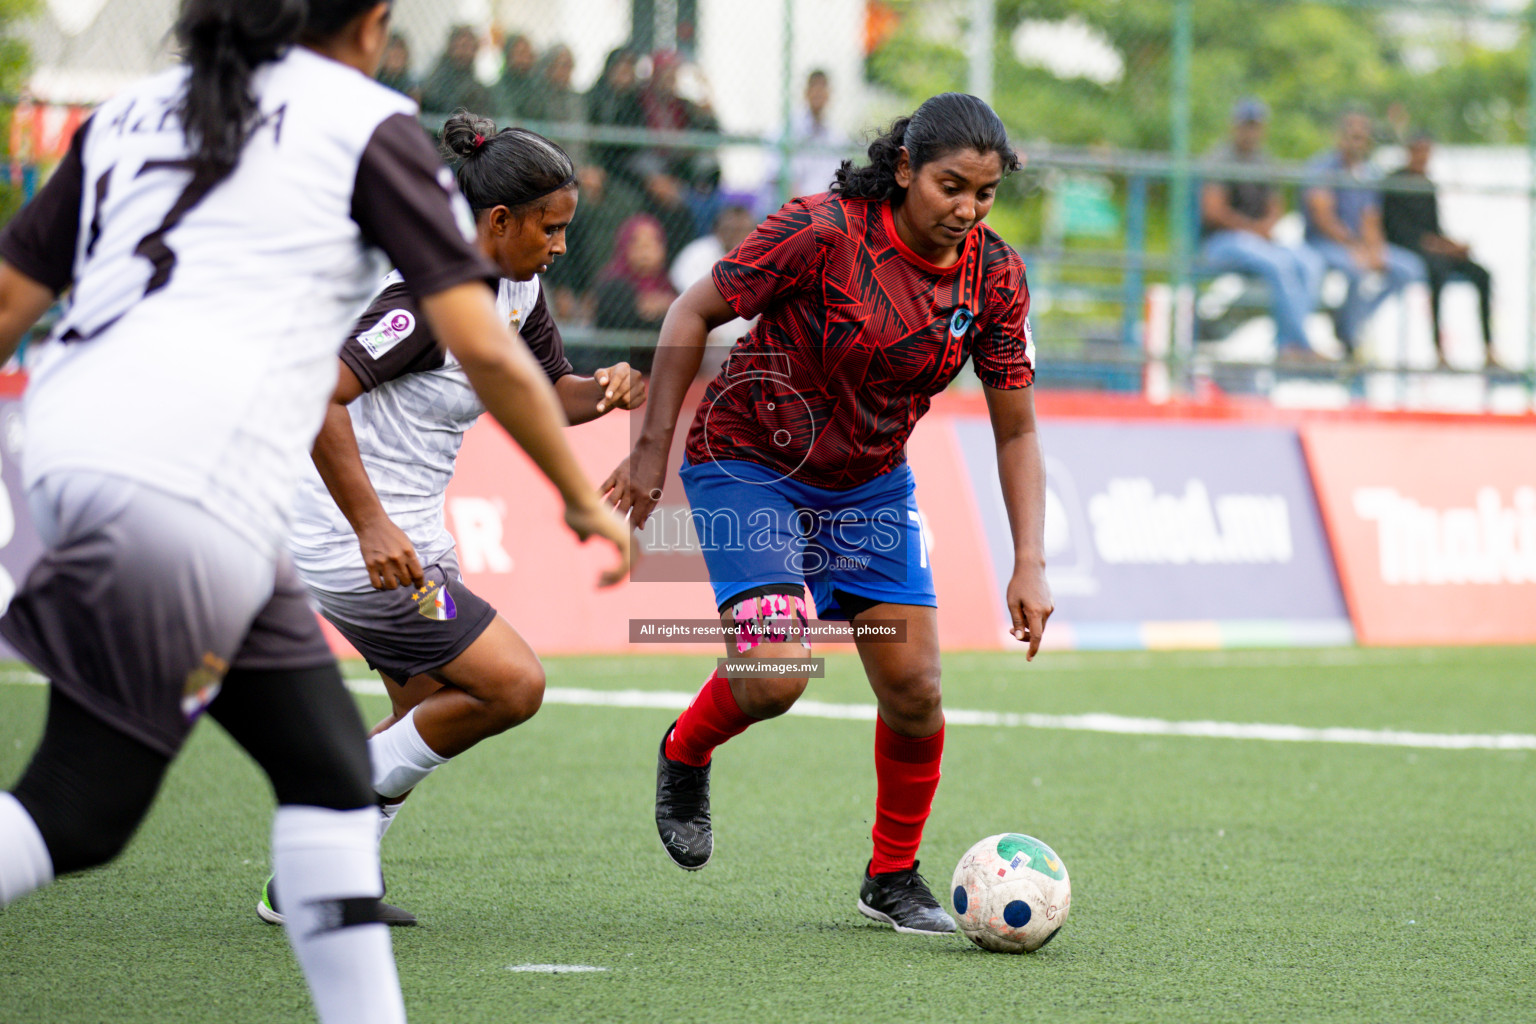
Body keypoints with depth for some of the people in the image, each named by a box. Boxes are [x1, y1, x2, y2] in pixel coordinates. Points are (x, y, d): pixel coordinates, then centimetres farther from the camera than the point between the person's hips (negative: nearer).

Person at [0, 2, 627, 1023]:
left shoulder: (130, 114, 23)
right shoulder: (367, 122, 7)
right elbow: (485, 347, 2)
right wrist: (584, 497, 13)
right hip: (186, 480, -7)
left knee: (327, 768, 12)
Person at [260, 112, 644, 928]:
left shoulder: (516, 291, 7)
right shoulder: (427, 295, -22)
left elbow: (549, 393, 21)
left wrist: (605, 392, -3)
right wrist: (372, 526, -32)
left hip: (409, 537, 10)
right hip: (355, 544, -10)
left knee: (432, 720, 15)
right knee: (513, 684, -11)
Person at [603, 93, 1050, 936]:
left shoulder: (994, 276, -9)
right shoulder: (823, 232, -24)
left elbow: (1015, 432, -2)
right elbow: (694, 312, -13)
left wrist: (1029, 564, -10)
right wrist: (653, 446, -12)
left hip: (870, 482, 5)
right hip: (749, 463, -5)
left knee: (915, 691, -3)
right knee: (773, 678, -20)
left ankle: (893, 877, 20)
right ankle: (684, 754, 14)